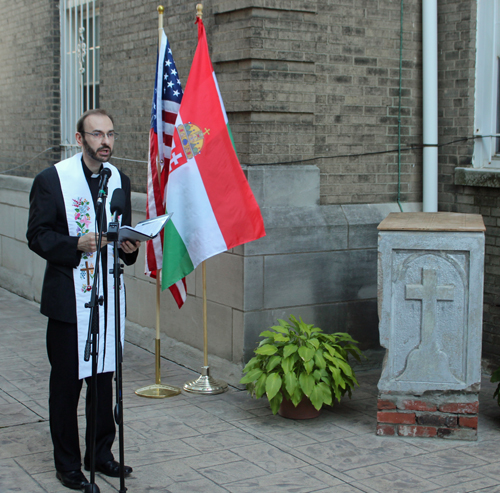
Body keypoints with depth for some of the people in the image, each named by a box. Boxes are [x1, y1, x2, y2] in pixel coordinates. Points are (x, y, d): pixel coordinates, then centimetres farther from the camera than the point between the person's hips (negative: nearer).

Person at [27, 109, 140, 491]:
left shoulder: (120, 179, 10)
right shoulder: (51, 180, -6)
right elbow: (38, 235, -8)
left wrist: (129, 246, -5)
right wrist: (77, 244, -23)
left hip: (108, 295, 5)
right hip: (68, 298, -5)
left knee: (104, 377, 12)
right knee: (66, 381, 3)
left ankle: (101, 453, 27)